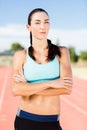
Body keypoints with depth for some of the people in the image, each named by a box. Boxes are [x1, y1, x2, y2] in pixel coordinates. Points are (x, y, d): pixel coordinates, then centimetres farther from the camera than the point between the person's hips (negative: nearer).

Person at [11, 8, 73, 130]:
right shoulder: (21, 55, -1)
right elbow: (16, 90, -13)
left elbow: (67, 88, -13)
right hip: (25, 119, 0)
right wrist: (50, 83, -19)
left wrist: (28, 88, -13)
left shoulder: (61, 52, -1)